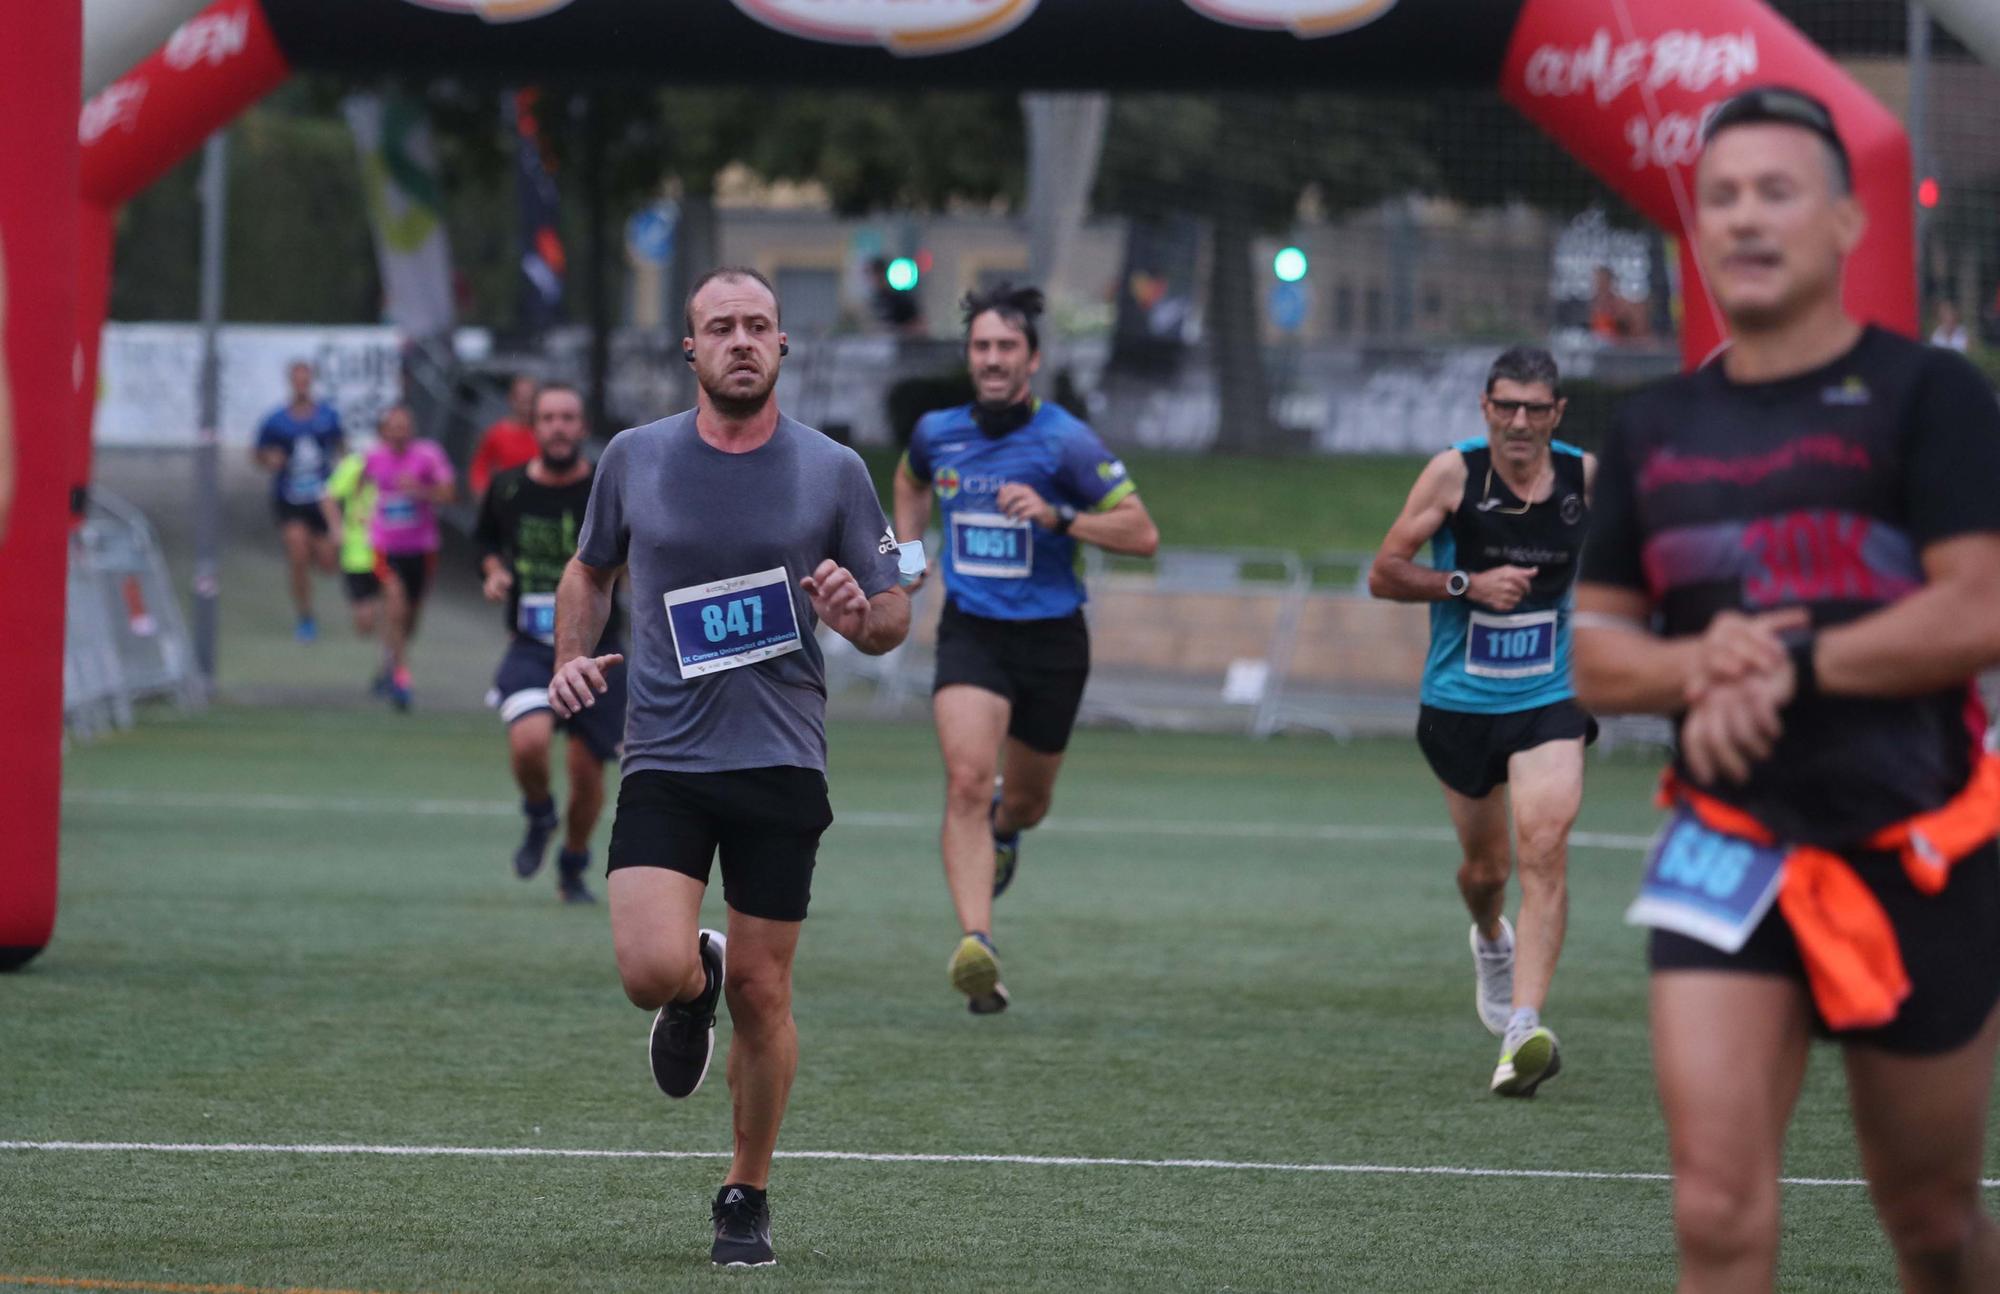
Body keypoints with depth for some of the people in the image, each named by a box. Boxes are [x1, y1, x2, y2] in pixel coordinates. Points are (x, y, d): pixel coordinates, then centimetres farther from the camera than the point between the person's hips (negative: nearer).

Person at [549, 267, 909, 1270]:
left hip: (782, 767, 0)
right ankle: (695, 984, 21)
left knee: (762, 994, 2)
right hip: (664, 761, 0)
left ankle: (747, 1198, 22)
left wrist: (861, 615, -16)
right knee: (651, 970, -18)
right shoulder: (634, 458, 3)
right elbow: (590, 570, 20)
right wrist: (572, 656, 2)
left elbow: (894, 615, 7)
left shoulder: (834, 472, 1)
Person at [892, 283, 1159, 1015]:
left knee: (1025, 800, 15)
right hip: (971, 633, 1)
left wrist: (1056, 516, -24)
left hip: (1051, 642, -1)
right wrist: (905, 555, 14)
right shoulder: (936, 434, 2)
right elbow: (912, 482, 28)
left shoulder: (1066, 443, -10)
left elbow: (1141, 534, -12)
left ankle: (1003, 826, 55)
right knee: (966, 781, -22)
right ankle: (976, 944, -30)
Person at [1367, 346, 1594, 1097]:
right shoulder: (1454, 473, -8)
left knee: (1544, 851, -19)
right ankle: (1492, 943, 50)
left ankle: (1523, 1029, -26)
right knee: (1485, 867, 12)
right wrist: (1467, 584, -20)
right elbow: (1384, 574, -7)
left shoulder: (1585, 476, -2)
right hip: (1459, 702, 0)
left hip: (1549, 702, 0)